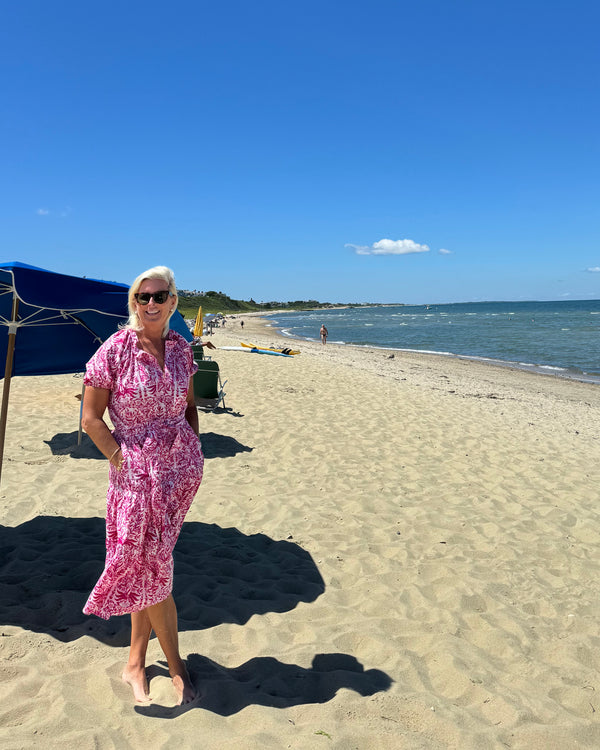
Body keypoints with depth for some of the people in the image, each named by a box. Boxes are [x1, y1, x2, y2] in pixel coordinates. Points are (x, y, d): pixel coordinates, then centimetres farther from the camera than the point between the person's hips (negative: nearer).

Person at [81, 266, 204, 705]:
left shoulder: (180, 348, 3)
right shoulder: (115, 350, -8)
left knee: (146, 566, 9)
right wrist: (121, 460, -9)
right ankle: (176, 665, 23)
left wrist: (195, 453, 9)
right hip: (136, 470, -3)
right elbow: (91, 419, -5)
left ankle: (136, 661, 28)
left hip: (182, 467, 3)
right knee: (151, 568, 2)